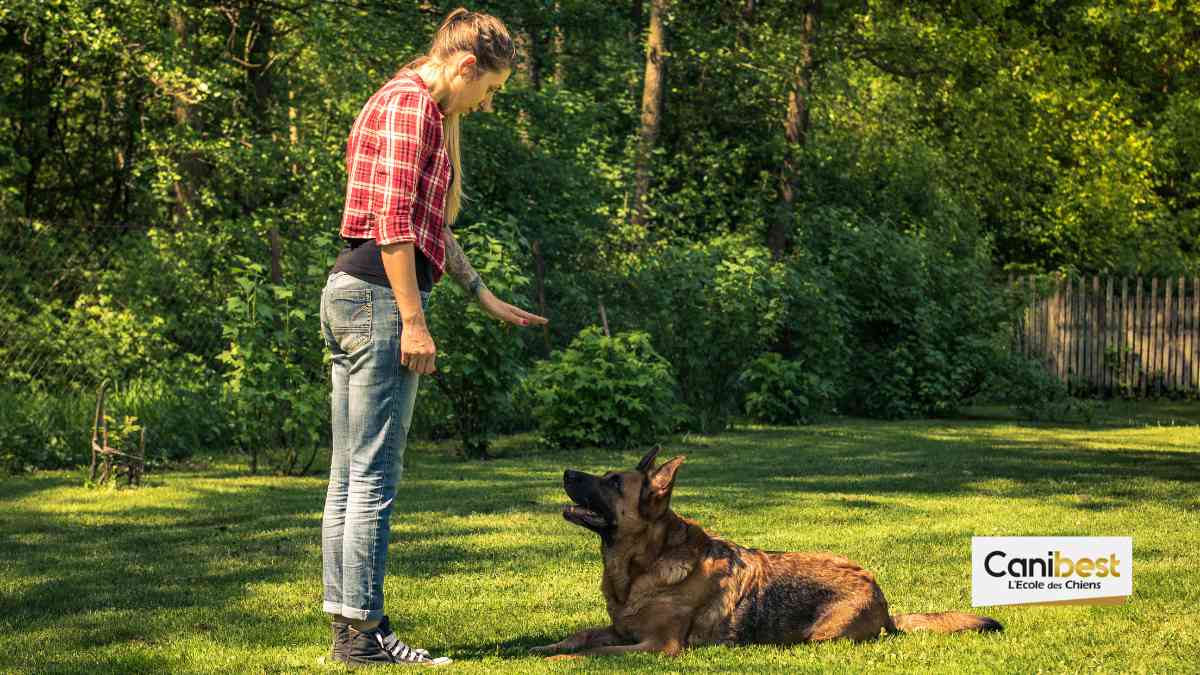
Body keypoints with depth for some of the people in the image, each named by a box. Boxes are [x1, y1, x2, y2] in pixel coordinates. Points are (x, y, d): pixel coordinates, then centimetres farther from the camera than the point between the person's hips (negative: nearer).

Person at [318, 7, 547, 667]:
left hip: (351, 296, 11)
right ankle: (362, 632, -4)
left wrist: (486, 297, 28)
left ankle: (349, 623, 14)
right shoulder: (411, 104, -9)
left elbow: (431, 224, 29)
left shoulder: (416, 107, 23)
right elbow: (393, 221, -18)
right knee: (374, 477, -7)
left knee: (349, 478, 10)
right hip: (380, 296, -11)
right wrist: (413, 321, -18)